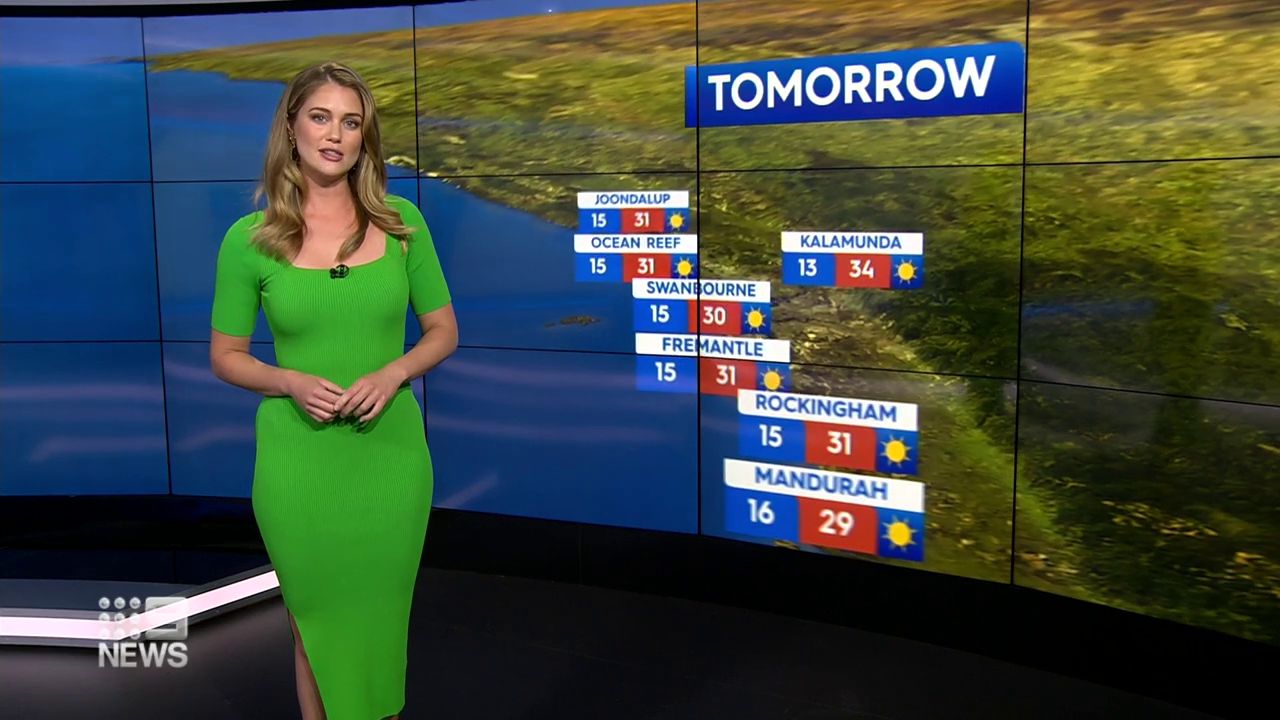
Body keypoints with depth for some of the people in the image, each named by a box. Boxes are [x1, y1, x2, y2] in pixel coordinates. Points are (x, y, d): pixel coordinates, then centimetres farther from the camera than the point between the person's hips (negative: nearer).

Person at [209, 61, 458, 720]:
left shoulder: (401, 222, -1)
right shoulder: (250, 238, -5)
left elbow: (443, 330, 6)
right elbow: (225, 357, 3)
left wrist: (392, 374, -13)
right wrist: (291, 382, -16)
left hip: (391, 448, 1)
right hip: (299, 456, -1)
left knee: (383, 615, 14)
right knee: (317, 619, 13)